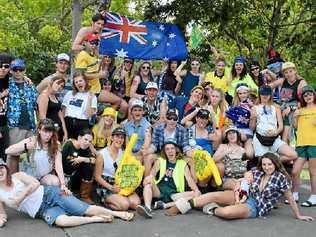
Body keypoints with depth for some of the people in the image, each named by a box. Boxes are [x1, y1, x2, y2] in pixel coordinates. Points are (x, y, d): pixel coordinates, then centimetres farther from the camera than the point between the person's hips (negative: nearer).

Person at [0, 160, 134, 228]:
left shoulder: (18, 176, 4)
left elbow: (36, 183, -5)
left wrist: (20, 197, -11)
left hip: (49, 195, 0)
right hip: (41, 211, 0)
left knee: (87, 210, -9)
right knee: (62, 221, -33)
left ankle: (117, 213, 7)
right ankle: (97, 219, -16)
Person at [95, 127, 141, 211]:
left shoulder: (124, 153, 9)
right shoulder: (102, 154, -6)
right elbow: (98, 177, -7)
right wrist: (111, 187, -18)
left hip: (122, 185, 5)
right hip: (106, 186, -5)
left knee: (135, 203, -18)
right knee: (125, 204, -26)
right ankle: (105, 201, 0)